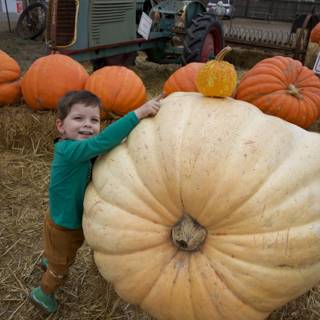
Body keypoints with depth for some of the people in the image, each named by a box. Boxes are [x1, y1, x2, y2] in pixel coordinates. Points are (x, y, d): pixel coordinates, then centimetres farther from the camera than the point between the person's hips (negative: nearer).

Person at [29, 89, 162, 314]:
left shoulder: (83, 149, -11)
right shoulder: (67, 150, -37)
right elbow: (104, 141, -50)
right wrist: (138, 113, -53)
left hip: (75, 219, 7)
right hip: (64, 227, -7)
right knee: (61, 266, 23)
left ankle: (49, 261, 71)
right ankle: (43, 293, 52)